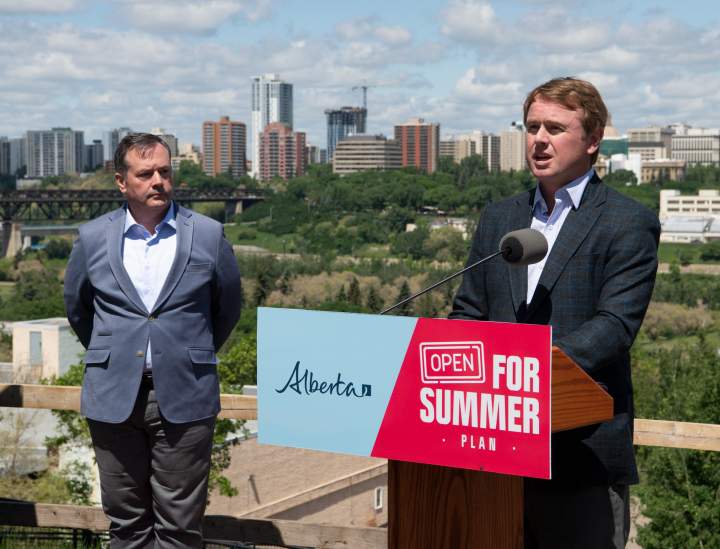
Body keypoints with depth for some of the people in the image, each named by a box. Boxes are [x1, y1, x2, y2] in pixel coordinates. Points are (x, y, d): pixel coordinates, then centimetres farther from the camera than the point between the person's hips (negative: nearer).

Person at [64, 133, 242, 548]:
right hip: (113, 398, 1)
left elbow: (228, 308, 13)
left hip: (184, 399, -1)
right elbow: (77, 309, 18)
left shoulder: (209, 235, 0)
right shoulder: (93, 238, 3)